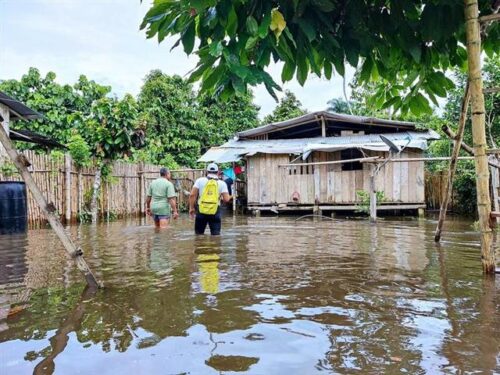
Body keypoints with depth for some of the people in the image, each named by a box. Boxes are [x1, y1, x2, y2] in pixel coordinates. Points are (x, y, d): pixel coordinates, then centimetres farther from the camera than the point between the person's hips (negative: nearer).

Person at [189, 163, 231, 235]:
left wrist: (191, 208, 5)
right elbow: (226, 199, -6)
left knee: (199, 234, 13)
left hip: (201, 211, 1)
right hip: (215, 212, -1)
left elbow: (192, 195, -4)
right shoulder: (222, 183, 3)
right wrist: (229, 197, 16)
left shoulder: (200, 180, 3)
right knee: (216, 234, 4)